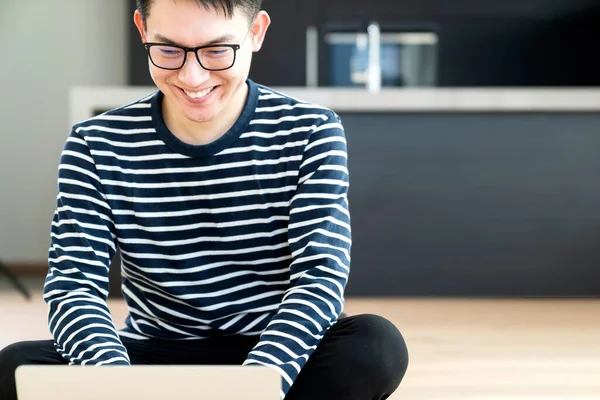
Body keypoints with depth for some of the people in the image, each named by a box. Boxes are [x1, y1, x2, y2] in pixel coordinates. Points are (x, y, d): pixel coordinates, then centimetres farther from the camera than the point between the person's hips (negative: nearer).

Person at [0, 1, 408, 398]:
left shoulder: (310, 133, -6)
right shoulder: (97, 146, -3)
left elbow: (320, 276, -16)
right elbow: (73, 286, -11)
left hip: (273, 356, -1)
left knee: (377, 346, -32)